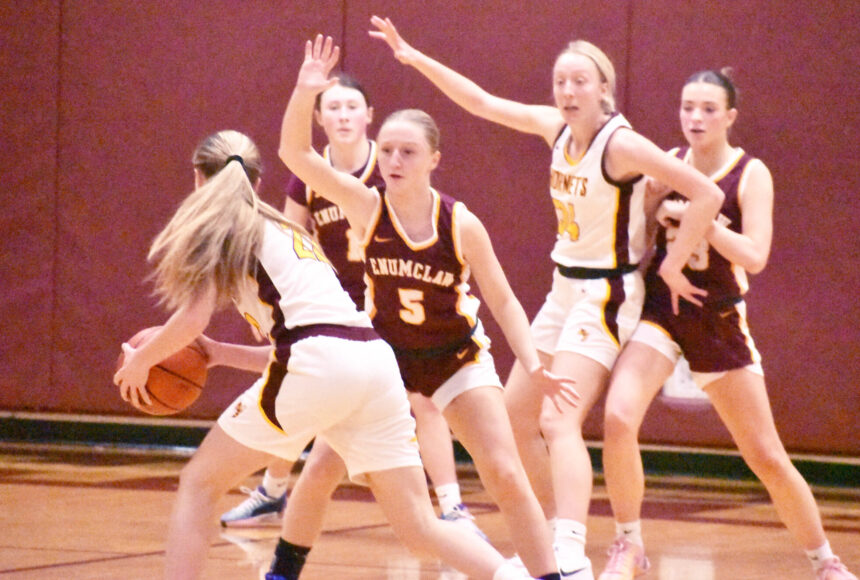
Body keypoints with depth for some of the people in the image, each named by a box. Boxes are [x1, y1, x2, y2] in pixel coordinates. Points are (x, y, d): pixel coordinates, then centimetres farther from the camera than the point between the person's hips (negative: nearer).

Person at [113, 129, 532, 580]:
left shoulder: (219, 224, 12)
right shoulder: (284, 230, 33)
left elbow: (193, 318, 0)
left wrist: (140, 361, 16)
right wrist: (218, 354, 35)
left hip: (319, 364, -7)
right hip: (375, 359, 7)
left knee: (198, 484, 7)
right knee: (421, 528, 6)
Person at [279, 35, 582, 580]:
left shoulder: (462, 225, -18)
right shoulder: (367, 207, -16)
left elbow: (503, 299, -7)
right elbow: (295, 153, -24)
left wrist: (533, 364, -18)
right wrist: (304, 94, -39)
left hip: (458, 357, -1)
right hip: (386, 352, 1)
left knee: (506, 475, -10)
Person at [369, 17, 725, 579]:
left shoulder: (621, 143, -19)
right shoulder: (556, 127, 2)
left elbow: (707, 195, -23)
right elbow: (481, 102, 11)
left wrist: (672, 267, -17)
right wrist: (416, 59, 5)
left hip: (605, 295, -9)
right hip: (565, 288, 9)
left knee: (559, 422, -23)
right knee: (516, 413, 13)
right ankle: (556, 532, 26)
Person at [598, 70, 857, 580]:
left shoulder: (750, 174, -6)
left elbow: (755, 256, -18)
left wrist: (696, 214, -21)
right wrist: (658, 212, -7)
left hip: (720, 322, -2)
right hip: (660, 310, 2)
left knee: (768, 457, 3)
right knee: (618, 419, -24)